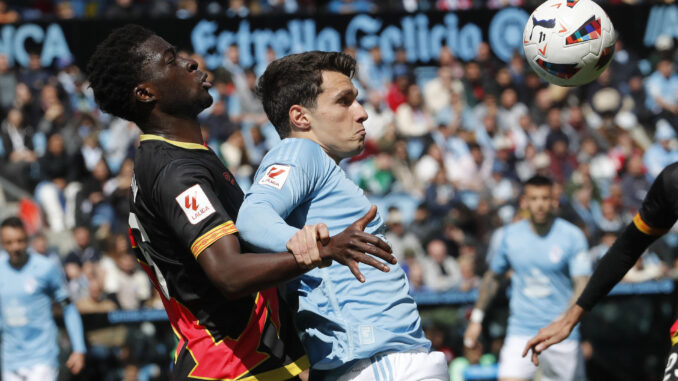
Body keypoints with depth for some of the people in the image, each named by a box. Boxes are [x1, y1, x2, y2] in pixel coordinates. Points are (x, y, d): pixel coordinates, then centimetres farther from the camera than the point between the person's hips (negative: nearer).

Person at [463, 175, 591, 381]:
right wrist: (476, 317, 18)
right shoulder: (511, 235, 4)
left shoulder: (572, 236, -6)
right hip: (520, 332, 1)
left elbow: (582, 284, -12)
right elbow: (493, 276, 19)